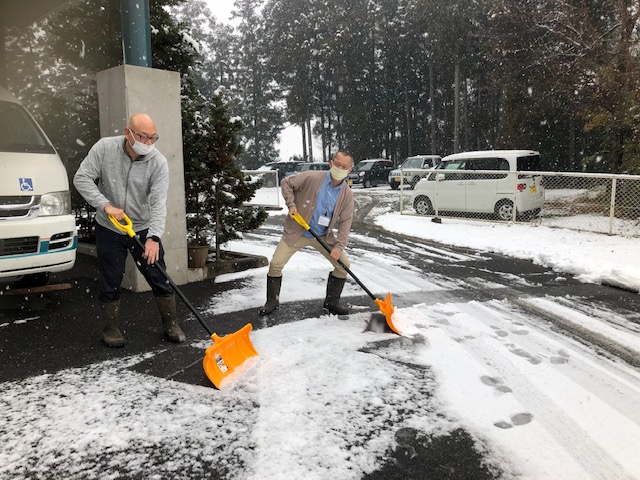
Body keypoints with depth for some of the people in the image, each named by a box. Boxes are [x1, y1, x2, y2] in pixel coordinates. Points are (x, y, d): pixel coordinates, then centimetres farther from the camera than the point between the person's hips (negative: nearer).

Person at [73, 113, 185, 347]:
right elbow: (82, 178, -10)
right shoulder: (104, 147, -13)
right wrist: (106, 205, -22)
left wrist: (153, 237, -34)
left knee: (160, 279, 3)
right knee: (110, 283, 8)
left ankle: (171, 325, 19)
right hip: (109, 229, 0)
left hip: (144, 229, 0)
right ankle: (111, 328, 26)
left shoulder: (159, 162, -16)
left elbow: (159, 203, -23)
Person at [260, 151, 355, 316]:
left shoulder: (347, 194, -7)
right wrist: (291, 204, -17)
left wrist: (339, 246, -14)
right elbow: (286, 183, -6)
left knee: (343, 264, -2)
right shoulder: (312, 177, -17)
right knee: (276, 263, -8)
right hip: (296, 232, -3)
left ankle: (331, 302, 17)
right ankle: (272, 301, 16)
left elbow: (345, 222, -5)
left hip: (324, 236, 3)